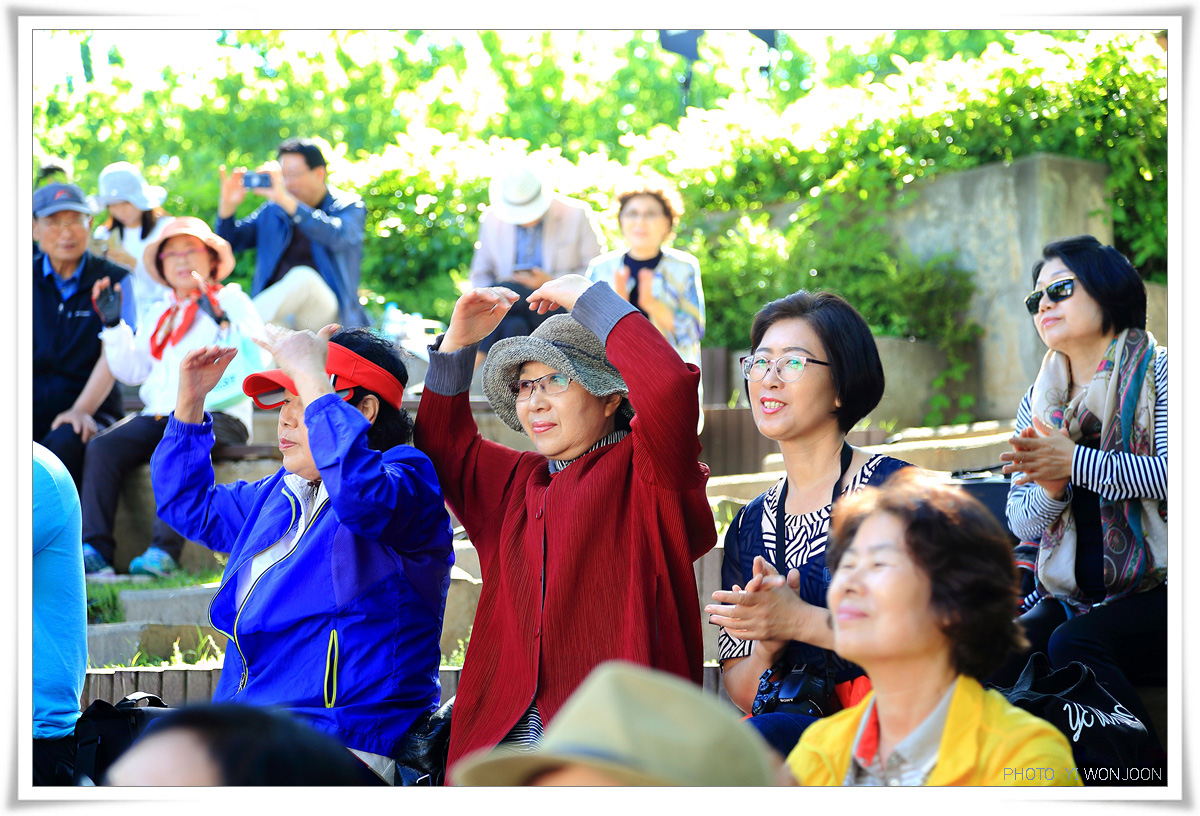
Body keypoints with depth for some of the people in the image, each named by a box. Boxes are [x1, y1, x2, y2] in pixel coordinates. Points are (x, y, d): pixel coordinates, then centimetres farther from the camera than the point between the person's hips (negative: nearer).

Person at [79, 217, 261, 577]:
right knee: (103, 446, -22)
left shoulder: (232, 301, 11)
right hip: (160, 414, 5)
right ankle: (95, 548, -28)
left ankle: (164, 550, -43)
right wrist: (113, 323, 11)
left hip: (217, 414, -5)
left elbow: (256, 358, -6)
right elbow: (132, 371, 20)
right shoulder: (160, 314, 27)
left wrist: (218, 317, -16)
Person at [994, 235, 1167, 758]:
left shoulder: (1157, 373, -1)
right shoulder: (1038, 403, 15)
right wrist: (1050, 490, -12)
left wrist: (1074, 463, -20)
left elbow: (1174, 472, -18)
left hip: (1156, 591, -5)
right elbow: (1021, 522, 11)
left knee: (1074, 643, -32)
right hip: (1069, 596, 5)